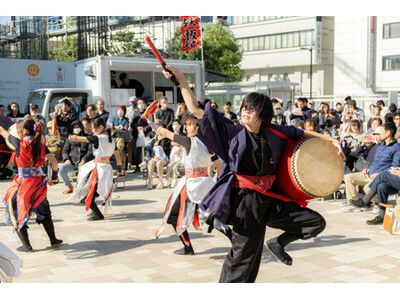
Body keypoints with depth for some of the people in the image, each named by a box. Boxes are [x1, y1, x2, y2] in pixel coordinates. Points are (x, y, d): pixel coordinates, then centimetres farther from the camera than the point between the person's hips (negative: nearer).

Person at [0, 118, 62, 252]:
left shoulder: (20, 143, -11)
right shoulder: (41, 145, -1)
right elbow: (54, 162, -5)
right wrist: (54, 177, 8)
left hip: (23, 184, -5)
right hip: (38, 183, 5)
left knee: (17, 214, 10)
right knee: (44, 212, 22)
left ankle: (26, 245, 8)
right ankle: (53, 240, 26)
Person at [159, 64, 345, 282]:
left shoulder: (274, 134, 1)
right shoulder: (232, 132, -6)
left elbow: (302, 134, 18)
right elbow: (195, 110, -7)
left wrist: (331, 141, 14)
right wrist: (180, 78, -9)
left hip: (271, 199, 4)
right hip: (246, 202, -4)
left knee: (316, 222, 2)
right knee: (243, 259, 1)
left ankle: (278, 243, 23)